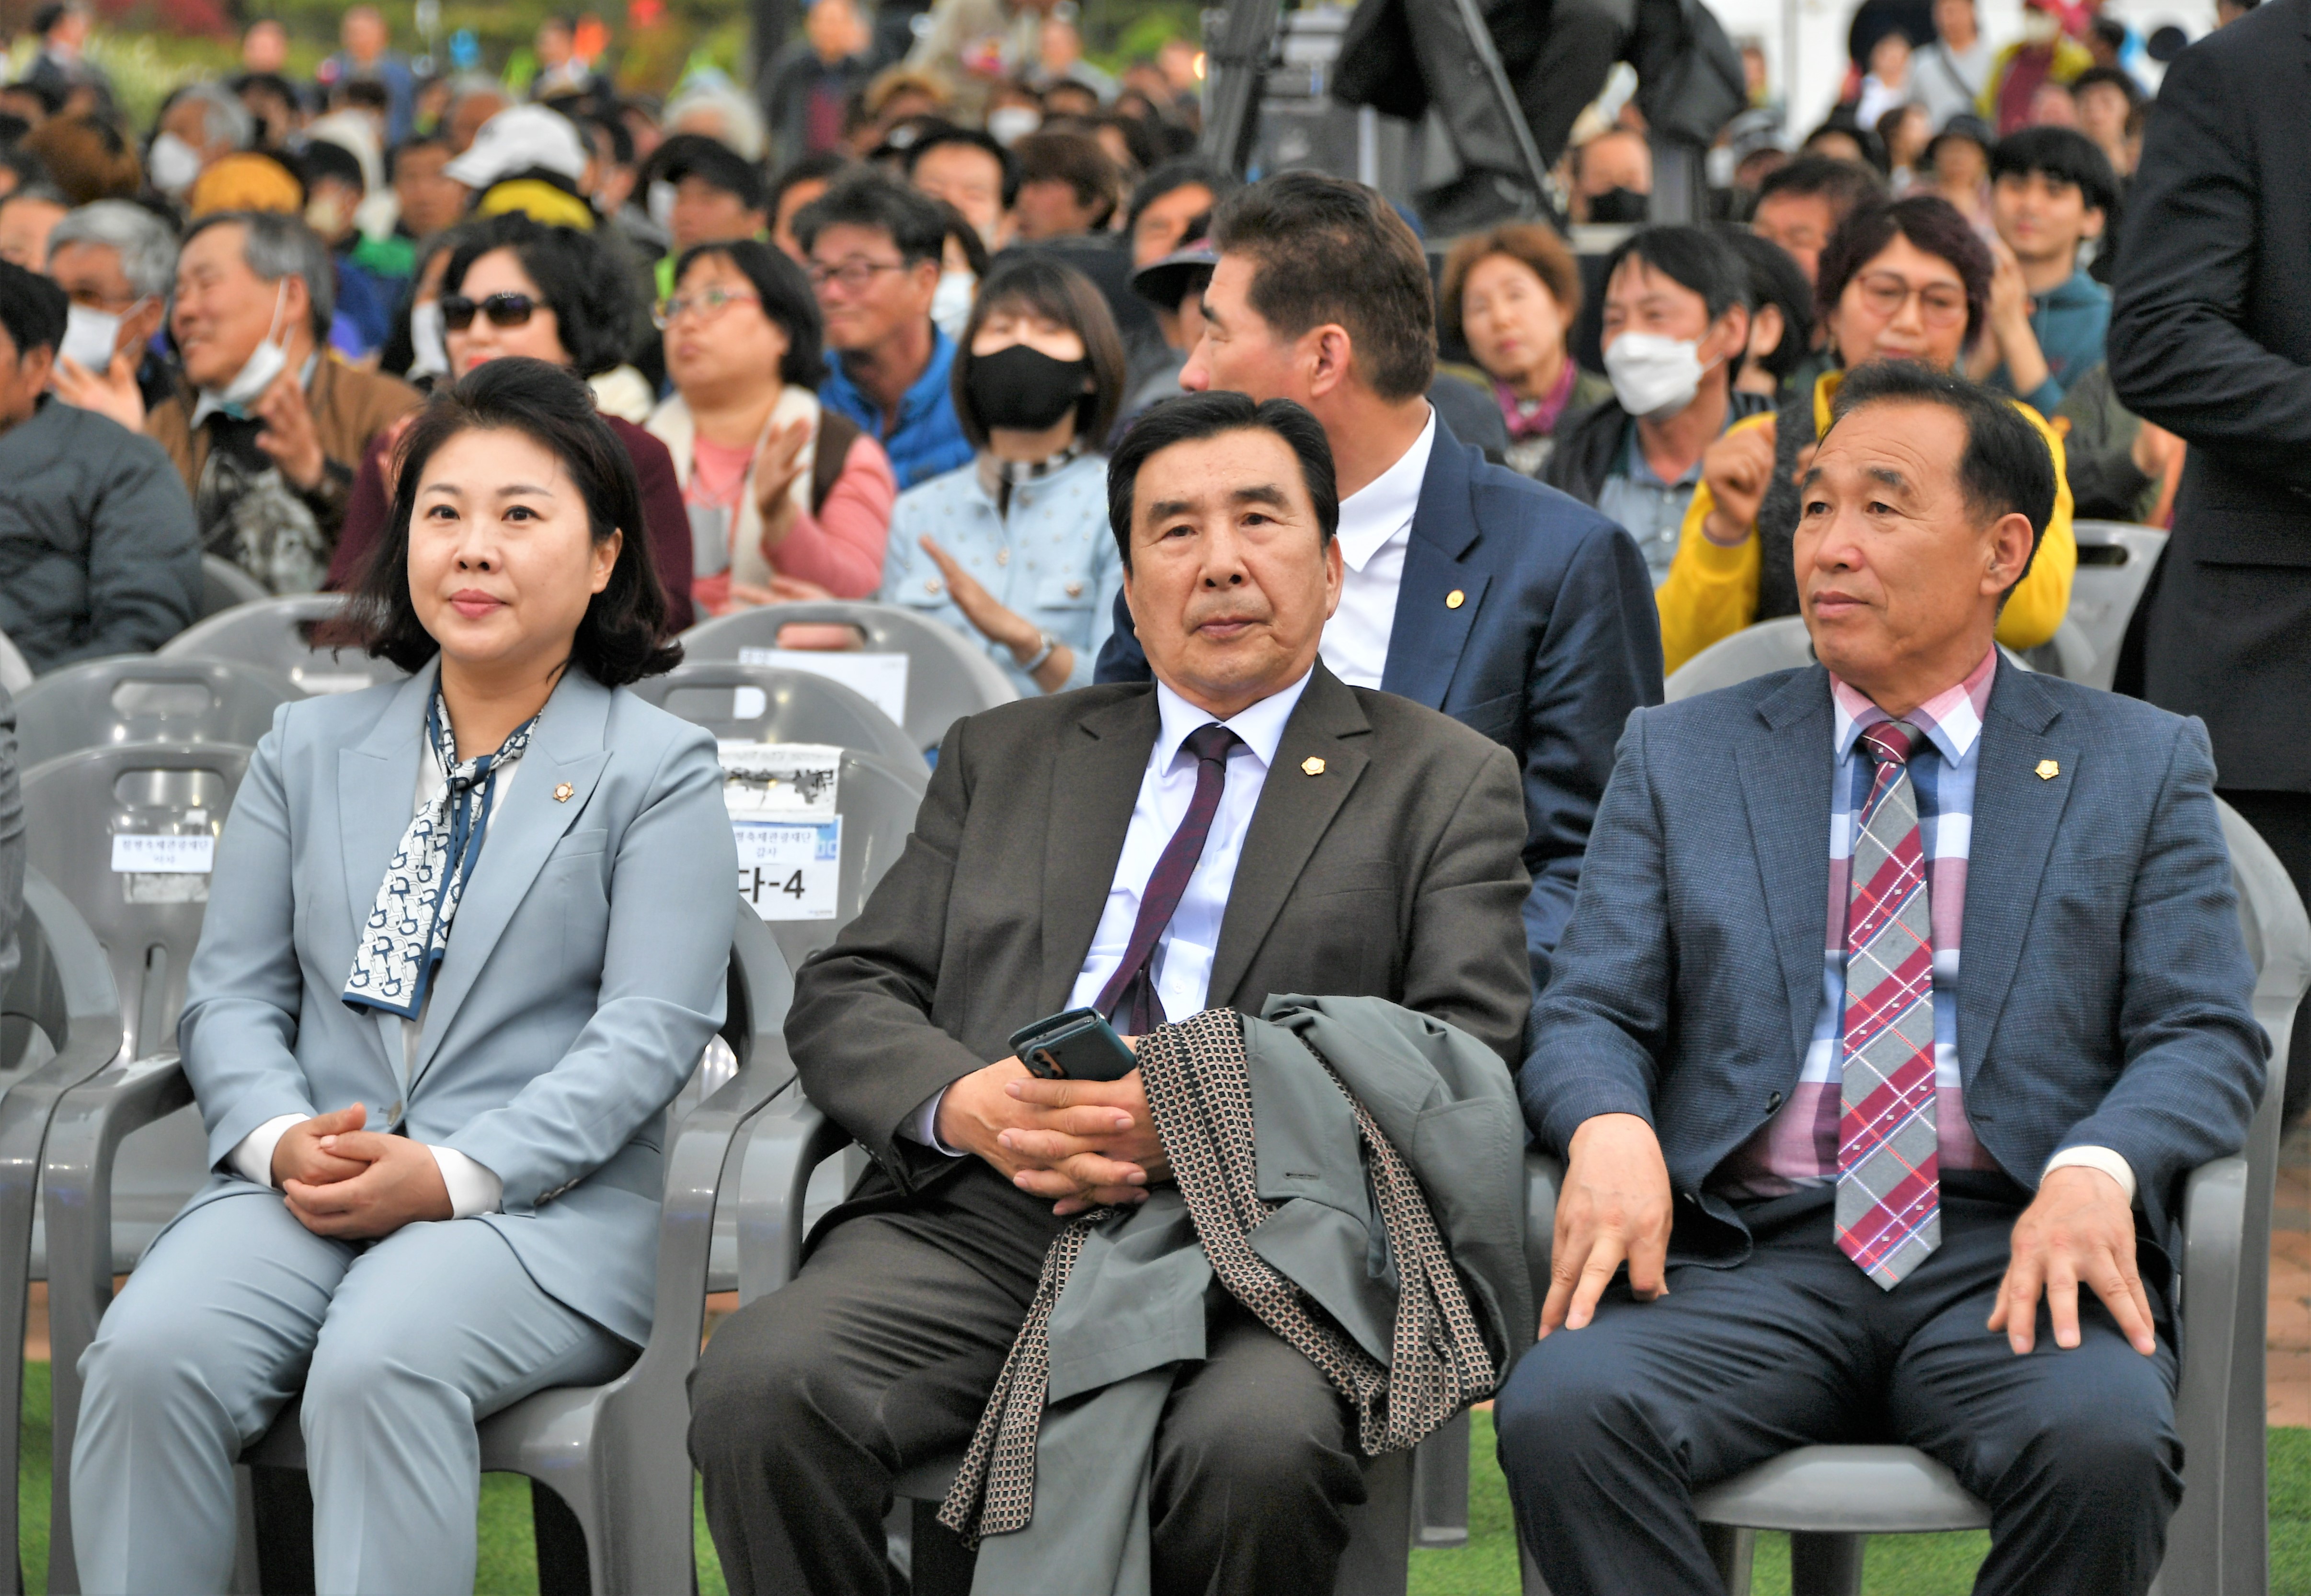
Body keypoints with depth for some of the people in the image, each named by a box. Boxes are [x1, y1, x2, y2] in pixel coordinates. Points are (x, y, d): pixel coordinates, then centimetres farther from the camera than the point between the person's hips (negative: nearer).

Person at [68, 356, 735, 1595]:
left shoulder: (661, 772, 6)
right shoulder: (311, 750, 19)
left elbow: (649, 1035, -5)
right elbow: (231, 993, 14)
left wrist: (452, 1175, -16)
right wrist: (281, 1141, -9)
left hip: (537, 1207, -3)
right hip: (300, 1187, 4)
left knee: (378, 1366, -35)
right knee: (148, 1354, -27)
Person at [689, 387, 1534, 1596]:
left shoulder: (1444, 786, 16)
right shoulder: (1004, 757, 26)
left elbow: (1470, 1052, 2)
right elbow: (844, 996, 19)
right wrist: (964, 1102, -6)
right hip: (981, 1219, 3)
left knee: (1260, 1450, -37)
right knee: (759, 1385, -29)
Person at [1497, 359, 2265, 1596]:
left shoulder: (2140, 767, 14)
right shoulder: (1680, 757, 18)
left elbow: (2205, 1035, 6)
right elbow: (1588, 1014, 11)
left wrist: (2097, 1170, -17)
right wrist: (1609, 1129, -14)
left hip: (2013, 1255, -1)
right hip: (1749, 1255, 1)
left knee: (2103, 1443, -35)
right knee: (1559, 1411, -31)